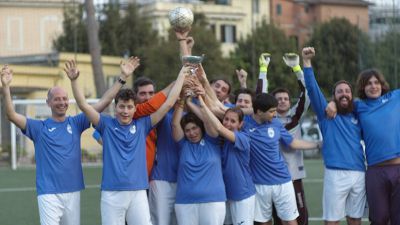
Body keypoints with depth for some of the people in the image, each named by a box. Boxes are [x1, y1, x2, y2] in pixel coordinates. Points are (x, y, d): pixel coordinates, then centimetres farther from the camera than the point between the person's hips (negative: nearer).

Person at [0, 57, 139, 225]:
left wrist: (122, 77, 0)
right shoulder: (39, 127, 2)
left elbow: (104, 102, 6)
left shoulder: (76, 123, 9)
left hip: (73, 191, 4)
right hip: (49, 193, -3)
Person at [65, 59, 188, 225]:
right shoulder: (107, 124, 6)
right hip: (112, 193, -1)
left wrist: (182, 75, 8)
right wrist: (73, 80, -15)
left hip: (138, 193, 1)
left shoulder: (142, 125, 8)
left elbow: (168, 103, 8)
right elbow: (84, 105, -3)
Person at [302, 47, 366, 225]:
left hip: (359, 173, 4)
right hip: (336, 174, -4)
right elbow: (312, 88, -5)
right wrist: (307, 61, -14)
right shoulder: (326, 113, 6)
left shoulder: (357, 117, 16)